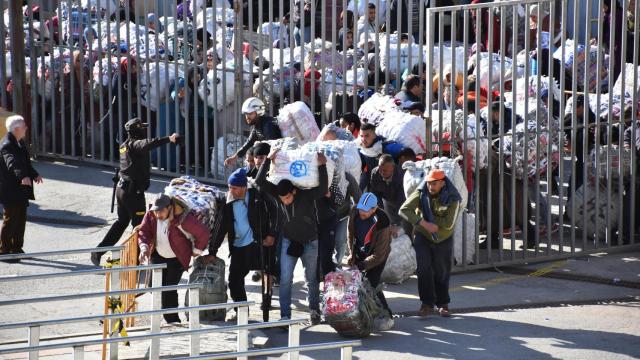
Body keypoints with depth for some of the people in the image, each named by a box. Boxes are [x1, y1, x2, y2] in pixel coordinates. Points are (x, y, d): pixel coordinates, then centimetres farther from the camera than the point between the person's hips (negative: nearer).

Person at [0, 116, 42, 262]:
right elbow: (13, 163, -38)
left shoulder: (20, 143, 12)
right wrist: (23, 176, -53)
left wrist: (34, 174, 34)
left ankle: (16, 249, 23)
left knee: (21, 219, 14)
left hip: (21, 190, 10)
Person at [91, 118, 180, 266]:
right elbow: (147, 144, -40)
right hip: (133, 190, -9)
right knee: (139, 224, -1)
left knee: (122, 221, 21)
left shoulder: (124, 145, 11)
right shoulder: (135, 144, -17)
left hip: (122, 187, 9)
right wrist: (168, 139, -51)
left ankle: (98, 252, 21)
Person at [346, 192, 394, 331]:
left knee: (371, 284, -16)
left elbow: (379, 255, -28)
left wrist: (361, 266, -31)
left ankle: (387, 316, -5)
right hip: (360, 252, 6)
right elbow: (351, 233, 4)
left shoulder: (381, 223, -35)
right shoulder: (355, 212, -18)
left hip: (378, 256, -6)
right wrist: (352, 254, 4)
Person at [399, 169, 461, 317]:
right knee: (424, 269, -12)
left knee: (442, 272, 7)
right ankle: (427, 303, -4)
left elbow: (448, 224, -24)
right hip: (423, 237, 0)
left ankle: (443, 304, 22)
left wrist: (428, 218, -22)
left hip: (443, 239, 0)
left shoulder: (452, 199, -18)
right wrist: (424, 223, -34)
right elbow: (404, 210, -25)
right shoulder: (421, 194, -14)